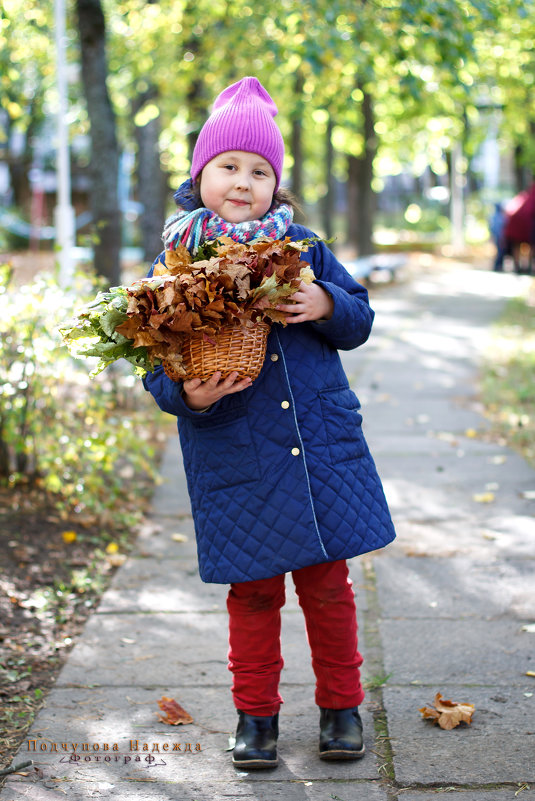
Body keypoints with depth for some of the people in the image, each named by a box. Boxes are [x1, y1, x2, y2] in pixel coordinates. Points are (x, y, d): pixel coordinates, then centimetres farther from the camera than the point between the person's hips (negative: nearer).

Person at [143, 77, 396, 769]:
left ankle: (341, 705, 26)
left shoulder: (301, 245, 4)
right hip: (233, 461, -1)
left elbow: (359, 319, 8)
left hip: (321, 445, 1)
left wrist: (327, 306, -14)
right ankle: (255, 713, 26)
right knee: (253, 591, 8)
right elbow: (158, 365, 0)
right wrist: (188, 395, -21)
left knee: (327, 583, 8)